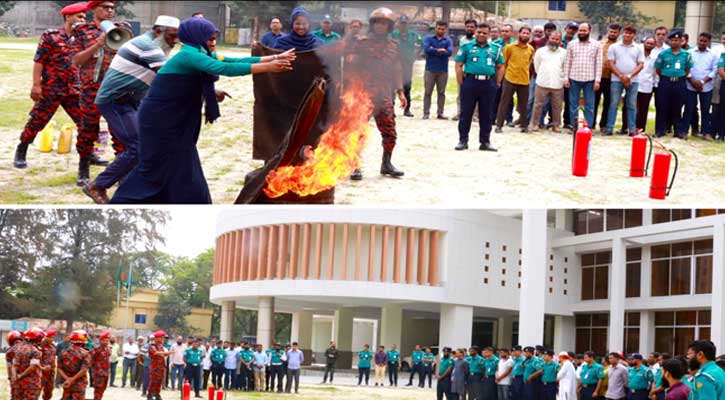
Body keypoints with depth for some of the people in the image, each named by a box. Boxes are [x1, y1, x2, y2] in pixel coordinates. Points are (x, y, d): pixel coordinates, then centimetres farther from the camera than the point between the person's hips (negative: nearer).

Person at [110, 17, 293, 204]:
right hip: (159, 118, -10)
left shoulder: (200, 54, 9)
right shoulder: (189, 55, -20)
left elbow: (234, 61, 5)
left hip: (173, 119, 10)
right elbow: (223, 68, -31)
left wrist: (275, 58, -2)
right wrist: (267, 68, -31)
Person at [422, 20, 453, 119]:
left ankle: (440, 113, 10)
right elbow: (426, 49, -12)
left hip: (443, 71, 1)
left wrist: (434, 51, -9)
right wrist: (440, 50, -10)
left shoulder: (448, 40, 6)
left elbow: (449, 52, -10)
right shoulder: (428, 38, 6)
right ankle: (426, 113, 2)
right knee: (427, 92, -1)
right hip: (430, 70, -1)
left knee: (441, 93, 5)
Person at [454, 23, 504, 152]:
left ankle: (485, 142, 14)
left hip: (488, 84, 2)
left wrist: (497, 83, 7)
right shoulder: (467, 47, 3)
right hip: (470, 82, -2)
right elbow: (458, 65, 1)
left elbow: (500, 67, 15)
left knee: (486, 115, 7)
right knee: (466, 113, 2)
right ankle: (463, 141, 9)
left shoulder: (495, 49, 10)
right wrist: (461, 83, -4)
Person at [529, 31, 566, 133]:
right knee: (538, 104, 1)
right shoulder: (541, 51, 6)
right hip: (542, 83, -1)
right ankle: (534, 124, 8)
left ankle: (556, 125, 16)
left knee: (557, 106, 6)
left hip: (558, 84, 1)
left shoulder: (564, 53, 7)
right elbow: (536, 65, 12)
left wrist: (562, 77, 9)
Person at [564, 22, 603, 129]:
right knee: (573, 104, 4)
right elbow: (568, 62, 8)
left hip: (590, 80, -1)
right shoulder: (571, 44, 8)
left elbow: (599, 63, 2)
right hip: (574, 79, 1)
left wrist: (597, 80, -5)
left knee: (589, 105, 0)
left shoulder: (596, 45, 5)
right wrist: (566, 78, 0)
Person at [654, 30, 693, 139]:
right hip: (665, 83, -1)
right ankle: (660, 130, 8)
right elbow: (658, 69, 5)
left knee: (677, 108, 8)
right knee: (662, 107, 2)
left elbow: (687, 69, 12)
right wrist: (666, 78, 6)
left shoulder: (686, 55, 2)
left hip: (679, 84, 1)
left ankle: (679, 131, 13)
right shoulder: (663, 54, -1)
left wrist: (681, 78, 6)